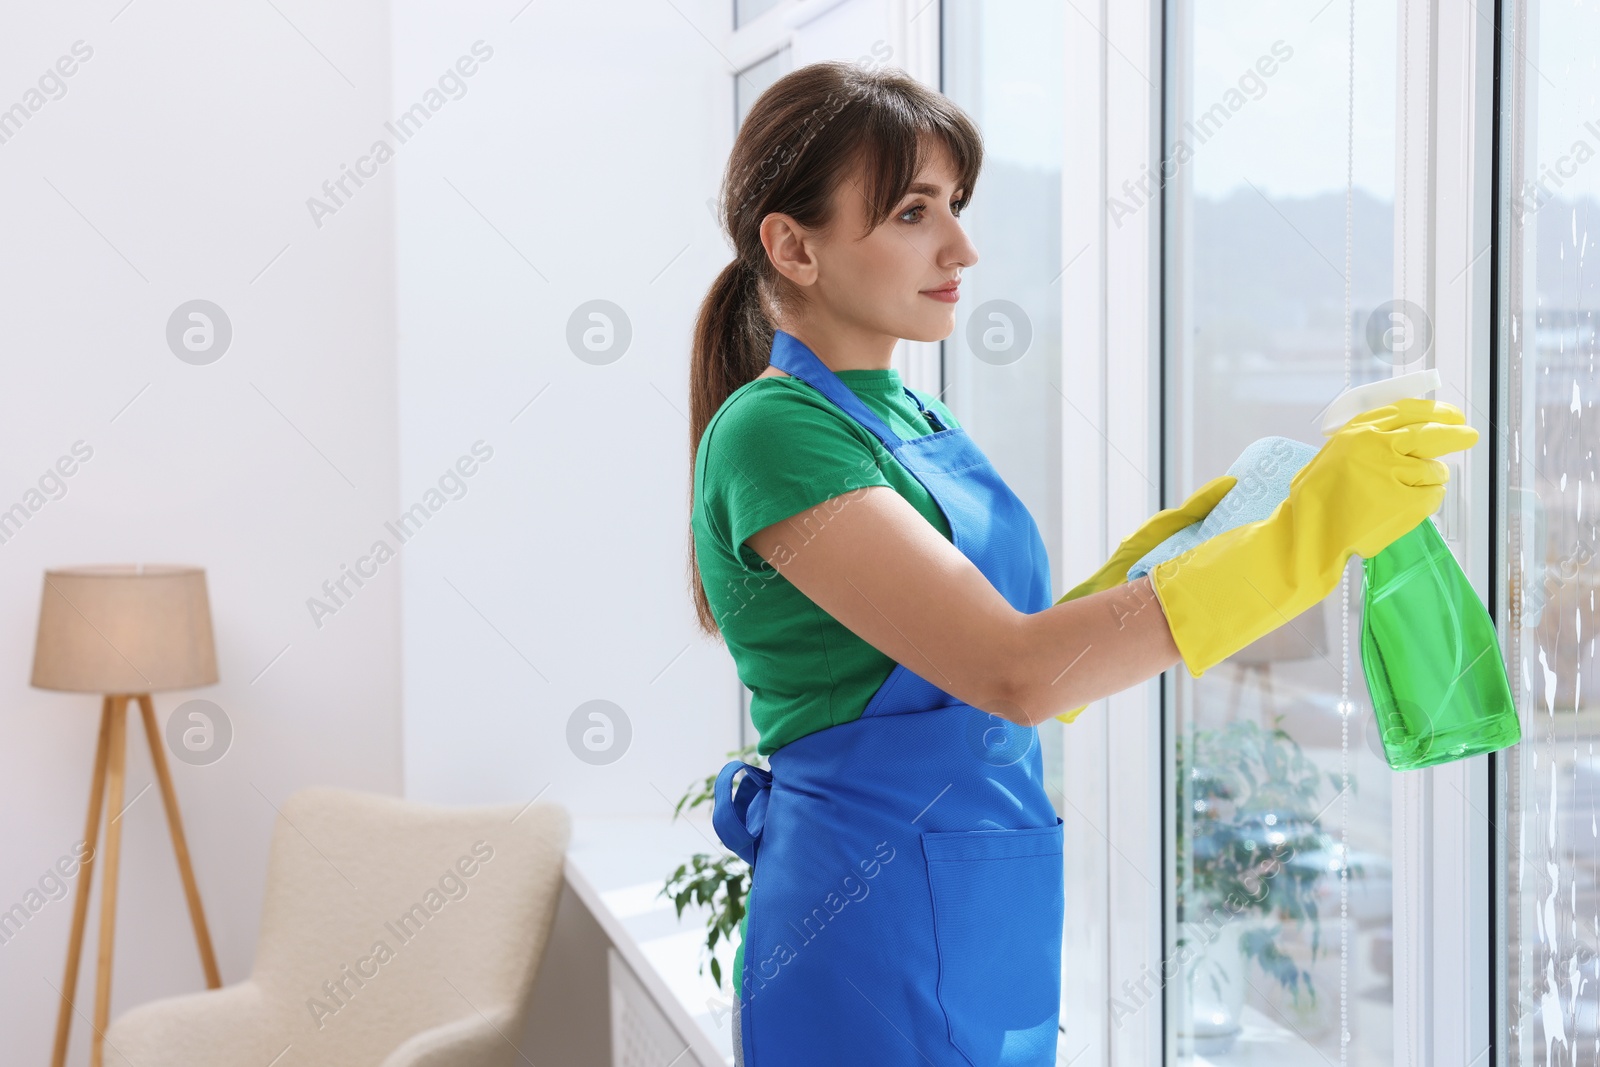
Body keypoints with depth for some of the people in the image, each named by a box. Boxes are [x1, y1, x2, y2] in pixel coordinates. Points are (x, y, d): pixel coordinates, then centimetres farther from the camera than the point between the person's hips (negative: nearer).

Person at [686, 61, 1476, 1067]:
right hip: (879, 943, -8)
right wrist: (1303, 536, -27)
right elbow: (1015, 674, -26)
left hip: (993, 928, 8)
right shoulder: (770, 430, -17)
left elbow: (990, 679, 12)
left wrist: (1156, 553, 1)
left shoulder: (915, 416, 10)